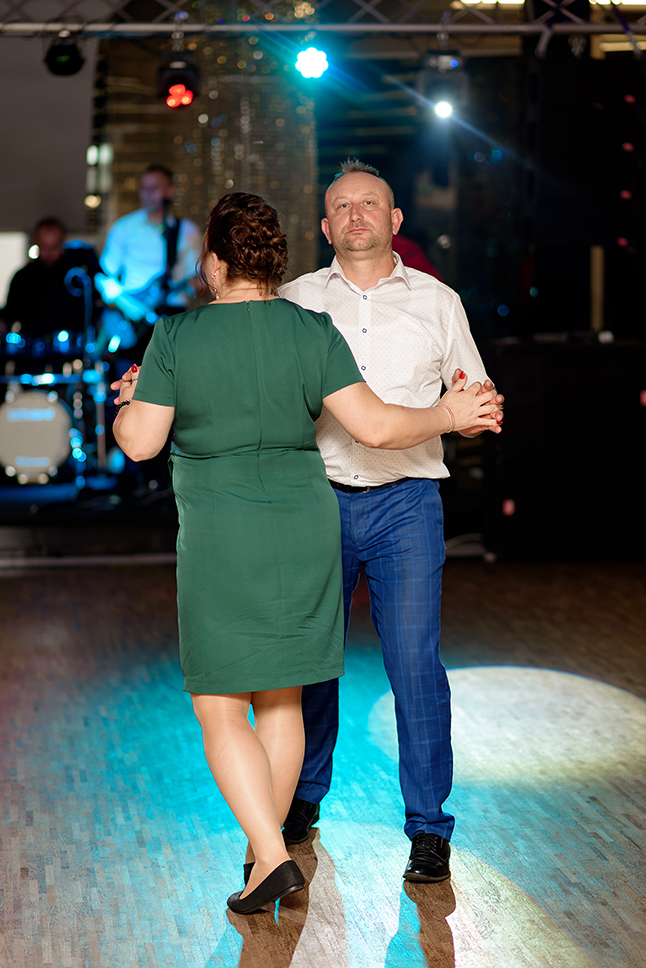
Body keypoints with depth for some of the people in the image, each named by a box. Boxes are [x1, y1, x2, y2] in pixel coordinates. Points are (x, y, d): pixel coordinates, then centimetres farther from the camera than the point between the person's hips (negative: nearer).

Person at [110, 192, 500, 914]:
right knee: (281, 699, 16)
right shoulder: (313, 331, -2)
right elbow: (375, 426, -8)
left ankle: (271, 858, -8)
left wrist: (129, 404, 14)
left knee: (220, 711, 4)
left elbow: (139, 442, -8)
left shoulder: (176, 337, -8)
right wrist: (447, 417, 8)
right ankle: (267, 846, 25)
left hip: (220, 538, -4)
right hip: (304, 529, 4)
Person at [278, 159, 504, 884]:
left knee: (415, 663, -6)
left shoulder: (437, 302, 9)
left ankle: (428, 826, 5)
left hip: (407, 503, -1)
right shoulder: (294, 301, 9)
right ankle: (304, 797, 29)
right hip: (316, 499, 1)